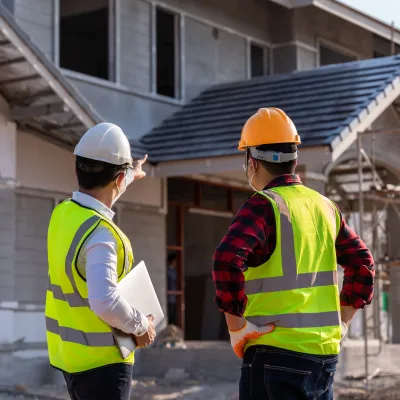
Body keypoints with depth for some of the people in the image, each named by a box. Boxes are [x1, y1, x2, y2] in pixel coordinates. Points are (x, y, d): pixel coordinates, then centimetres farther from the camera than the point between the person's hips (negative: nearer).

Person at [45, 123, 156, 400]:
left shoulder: (63, 214, 2)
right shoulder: (100, 233, -25)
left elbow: (96, 195, 26)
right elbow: (105, 302, -35)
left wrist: (132, 176, 43)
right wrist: (140, 325, -17)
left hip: (69, 353, 9)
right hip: (100, 359, -9)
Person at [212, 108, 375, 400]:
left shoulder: (263, 206, -10)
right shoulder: (325, 206, 11)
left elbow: (227, 261, -25)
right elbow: (362, 263, 18)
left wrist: (237, 326, -17)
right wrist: (342, 321, 19)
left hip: (277, 354, -7)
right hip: (325, 353, 7)